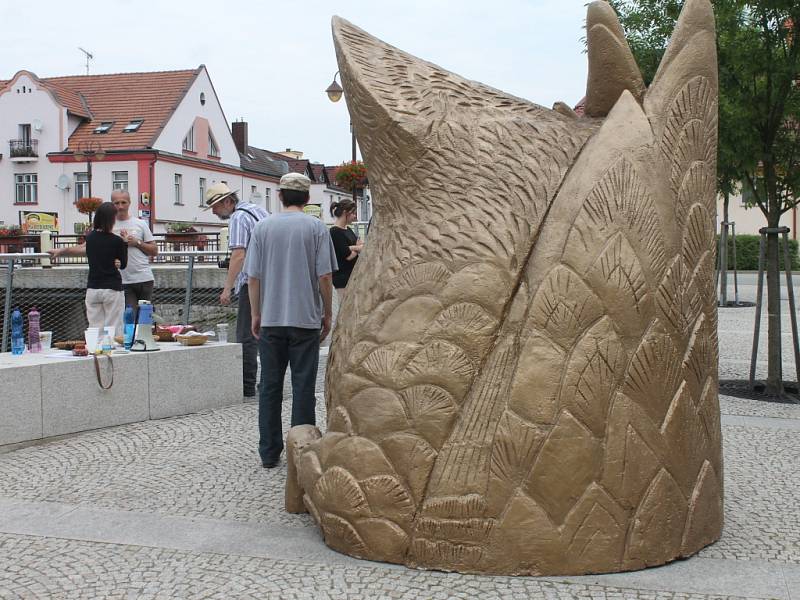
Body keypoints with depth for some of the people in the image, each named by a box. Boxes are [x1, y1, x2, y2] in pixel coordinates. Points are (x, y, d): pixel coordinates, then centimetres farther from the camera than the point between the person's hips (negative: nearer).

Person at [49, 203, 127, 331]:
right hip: (112, 289, -4)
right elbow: (123, 264, 4)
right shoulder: (117, 241, -8)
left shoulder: (90, 237, 4)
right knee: (113, 331, -1)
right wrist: (125, 244, 10)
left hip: (92, 289, 4)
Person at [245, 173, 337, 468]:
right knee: (303, 386, 3)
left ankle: (269, 452, 13)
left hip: (270, 319, 2)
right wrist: (327, 314, 6)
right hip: (306, 319, -2)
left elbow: (253, 277, 2)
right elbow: (325, 276, -5)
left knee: (270, 386, 9)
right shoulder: (316, 228, -3)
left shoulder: (263, 227, 2)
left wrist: (255, 314, 11)